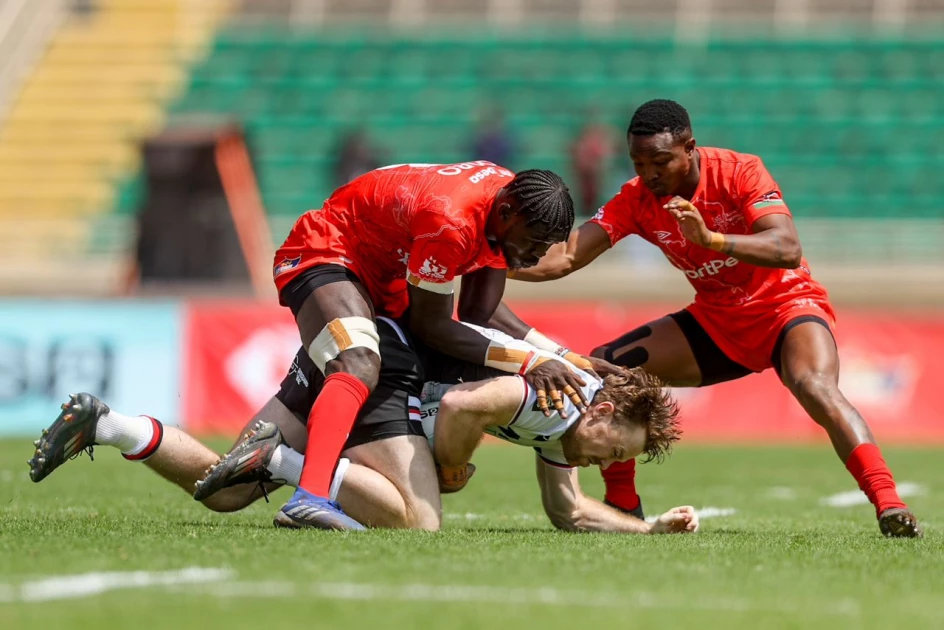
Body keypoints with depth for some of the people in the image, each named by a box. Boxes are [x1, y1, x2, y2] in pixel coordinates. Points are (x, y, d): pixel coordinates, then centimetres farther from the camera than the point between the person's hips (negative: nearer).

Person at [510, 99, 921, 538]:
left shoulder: (740, 172, -21)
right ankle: (622, 507, 4)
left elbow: (788, 251, -34)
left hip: (788, 307, -5)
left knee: (816, 390, -36)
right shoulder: (636, 198, -9)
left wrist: (711, 239, -48)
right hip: (715, 321, 6)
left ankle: (889, 507, -39)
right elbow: (566, 257, -17)